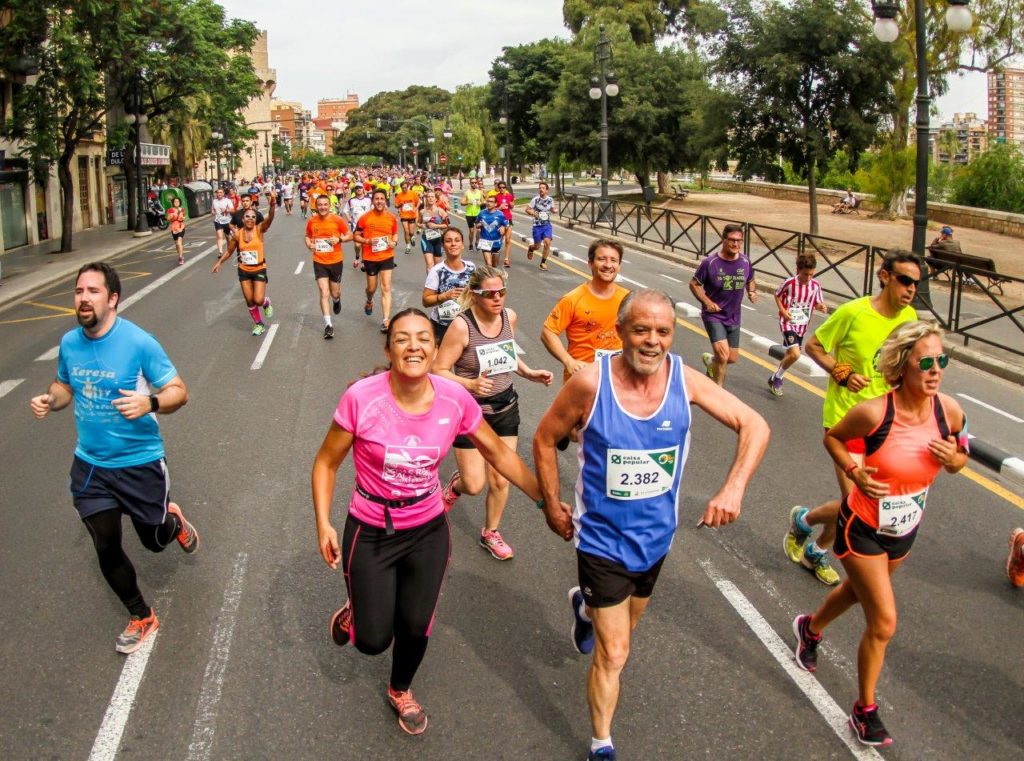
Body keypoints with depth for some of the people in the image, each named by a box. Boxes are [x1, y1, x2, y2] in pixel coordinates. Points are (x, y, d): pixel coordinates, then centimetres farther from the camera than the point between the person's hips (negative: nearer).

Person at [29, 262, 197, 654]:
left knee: (155, 540, 14)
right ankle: (141, 617, 30)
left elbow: (179, 391, -15)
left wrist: (150, 403, -36)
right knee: (106, 548, 7)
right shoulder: (69, 343, -5)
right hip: (90, 464, 4)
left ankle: (173, 520, 53)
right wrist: (49, 399, -10)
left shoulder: (139, 342, -20)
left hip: (140, 463, -4)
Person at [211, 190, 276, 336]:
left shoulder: (259, 229, -12)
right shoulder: (238, 235, -5)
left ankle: (267, 303, 26)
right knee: (249, 301, 8)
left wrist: (272, 206, -51)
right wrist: (219, 262, 2)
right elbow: (229, 251, 11)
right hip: (244, 271, 3)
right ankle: (258, 325, 29)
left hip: (259, 270, -3)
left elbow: (269, 219, -32)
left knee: (258, 300, -12)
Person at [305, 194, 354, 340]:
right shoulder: (311, 221, -3)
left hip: (336, 261, 0)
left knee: (334, 293, 13)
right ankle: (328, 325, -4)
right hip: (319, 262, 0)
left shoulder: (338, 220, -10)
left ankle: (337, 300, 52)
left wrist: (339, 239, -21)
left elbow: (350, 235, -2)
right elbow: (308, 236, 13)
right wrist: (309, 244, -8)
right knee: (324, 293, -8)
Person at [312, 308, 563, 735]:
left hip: (429, 531, 2)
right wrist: (323, 524, -15)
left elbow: (498, 453, -1)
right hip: (371, 532, -2)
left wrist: (547, 500, 1)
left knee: (415, 628, 13)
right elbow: (327, 462, -9)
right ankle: (354, 614, 43)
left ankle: (401, 691, 48)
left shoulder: (455, 400, -16)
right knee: (373, 640, 4)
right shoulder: (361, 398, -24)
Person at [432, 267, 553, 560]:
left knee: (500, 479, 9)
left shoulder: (509, 316, -4)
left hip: (505, 407, 5)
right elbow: (438, 370, -19)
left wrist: (530, 373, 1)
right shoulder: (461, 326, -22)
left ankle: (490, 533, 33)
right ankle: (455, 484, 38)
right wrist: (470, 384, -34)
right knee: (474, 485, 1)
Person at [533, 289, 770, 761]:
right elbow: (545, 440, -7)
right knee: (614, 655, 1)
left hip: (655, 537, 4)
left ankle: (586, 608, 64)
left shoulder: (685, 380, -15)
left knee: (624, 627, 29)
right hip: (603, 540, -4)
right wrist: (551, 507, -3)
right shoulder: (591, 382, -22)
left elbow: (755, 426, -10)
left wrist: (734, 488, -24)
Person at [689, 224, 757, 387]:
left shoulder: (745, 262, -3)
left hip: (734, 318, 5)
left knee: (732, 358, 12)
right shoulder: (710, 263, -16)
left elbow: (750, 281, 15)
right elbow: (694, 284, -6)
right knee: (723, 355, -19)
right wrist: (707, 302, -18)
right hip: (713, 315, -5)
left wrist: (752, 292, -6)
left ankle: (710, 360, 47)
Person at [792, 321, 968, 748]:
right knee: (884, 622, -4)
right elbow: (833, 437, -9)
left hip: (905, 531, 6)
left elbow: (958, 457, 3)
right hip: (863, 528, -6)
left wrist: (954, 460, -20)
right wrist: (854, 472, -26)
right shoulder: (875, 412, -28)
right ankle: (865, 711, 18)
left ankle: (810, 628, 60)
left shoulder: (949, 411, -15)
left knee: (859, 590, 29)